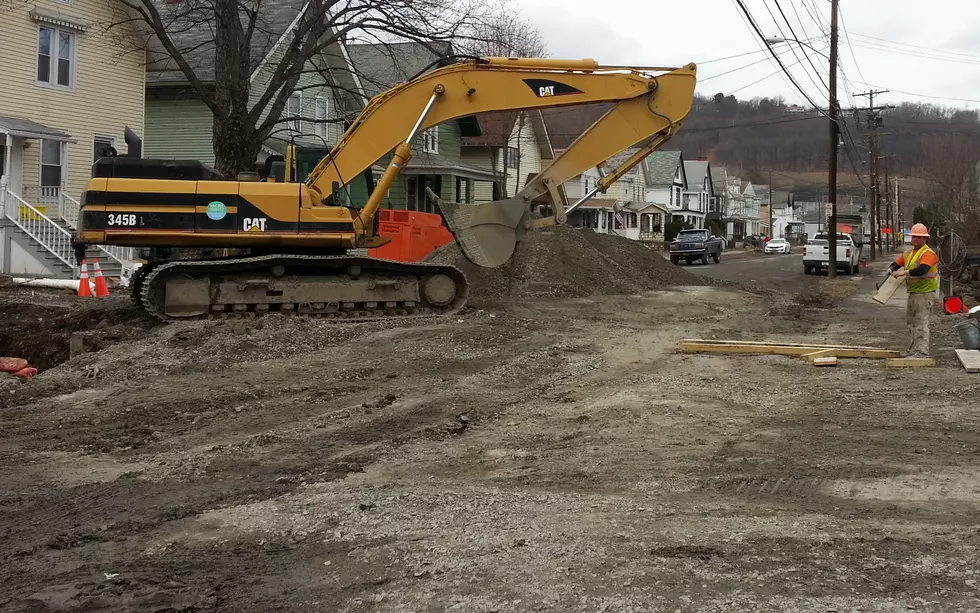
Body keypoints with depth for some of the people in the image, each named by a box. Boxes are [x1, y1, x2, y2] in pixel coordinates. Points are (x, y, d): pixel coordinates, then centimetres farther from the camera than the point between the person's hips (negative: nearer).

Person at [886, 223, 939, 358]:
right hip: (913, 292, 10)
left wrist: (904, 272, -31)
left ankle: (922, 351, -13)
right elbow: (896, 264, 20)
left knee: (921, 322, -12)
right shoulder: (909, 253, 15)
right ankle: (913, 350, 22)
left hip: (925, 292, -10)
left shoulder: (928, 253, -14)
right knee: (911, 321, 15)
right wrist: (891, 270, -2)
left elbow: (922, 270, -29)